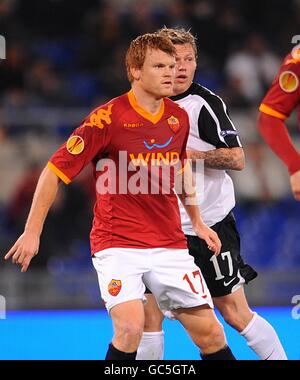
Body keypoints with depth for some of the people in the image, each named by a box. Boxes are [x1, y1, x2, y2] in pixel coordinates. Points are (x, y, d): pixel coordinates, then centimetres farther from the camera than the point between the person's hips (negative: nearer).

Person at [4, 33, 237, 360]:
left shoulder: (178, 117, 4)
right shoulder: (107, 118, -13)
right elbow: (55, 171, -9)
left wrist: (197, 222, 25)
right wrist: (32, 232, -12)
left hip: (169, 245, 5)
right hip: (117, 244, -5)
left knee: (210, 333, 1)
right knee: (130, 328, -25)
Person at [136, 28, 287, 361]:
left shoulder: (204, 103, -10)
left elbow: (236, 159, -16)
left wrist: (191, 154, -21)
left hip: (210, 224, -6)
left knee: (235, 314, -3)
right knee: (149, 314, 1)